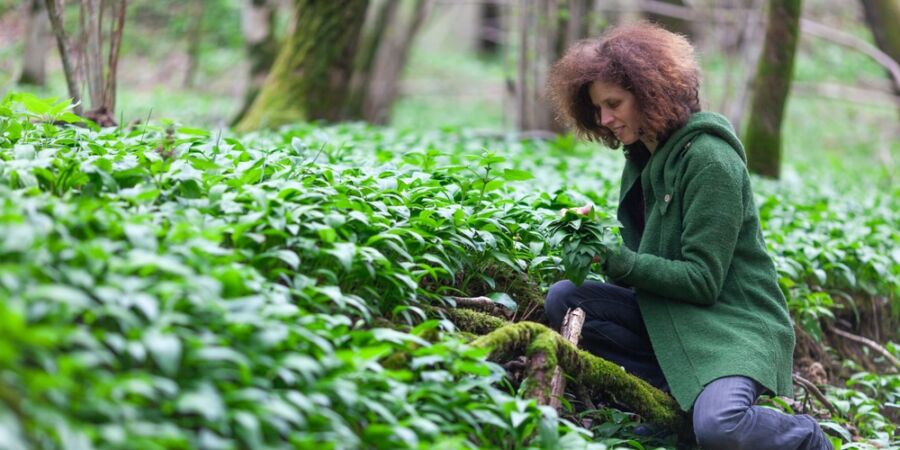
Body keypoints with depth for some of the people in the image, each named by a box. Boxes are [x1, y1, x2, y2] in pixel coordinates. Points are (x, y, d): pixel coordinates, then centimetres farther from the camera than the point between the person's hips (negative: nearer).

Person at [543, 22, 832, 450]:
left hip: (733, 321, -8)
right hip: (669, 315, 8)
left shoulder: (709, 158, -17)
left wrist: (615, 260, -27)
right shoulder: (641, 157, 10)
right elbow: (640, 256, 12)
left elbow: (702, 281, -20)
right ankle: (679, 390, -8)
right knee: (563, 299, -10)